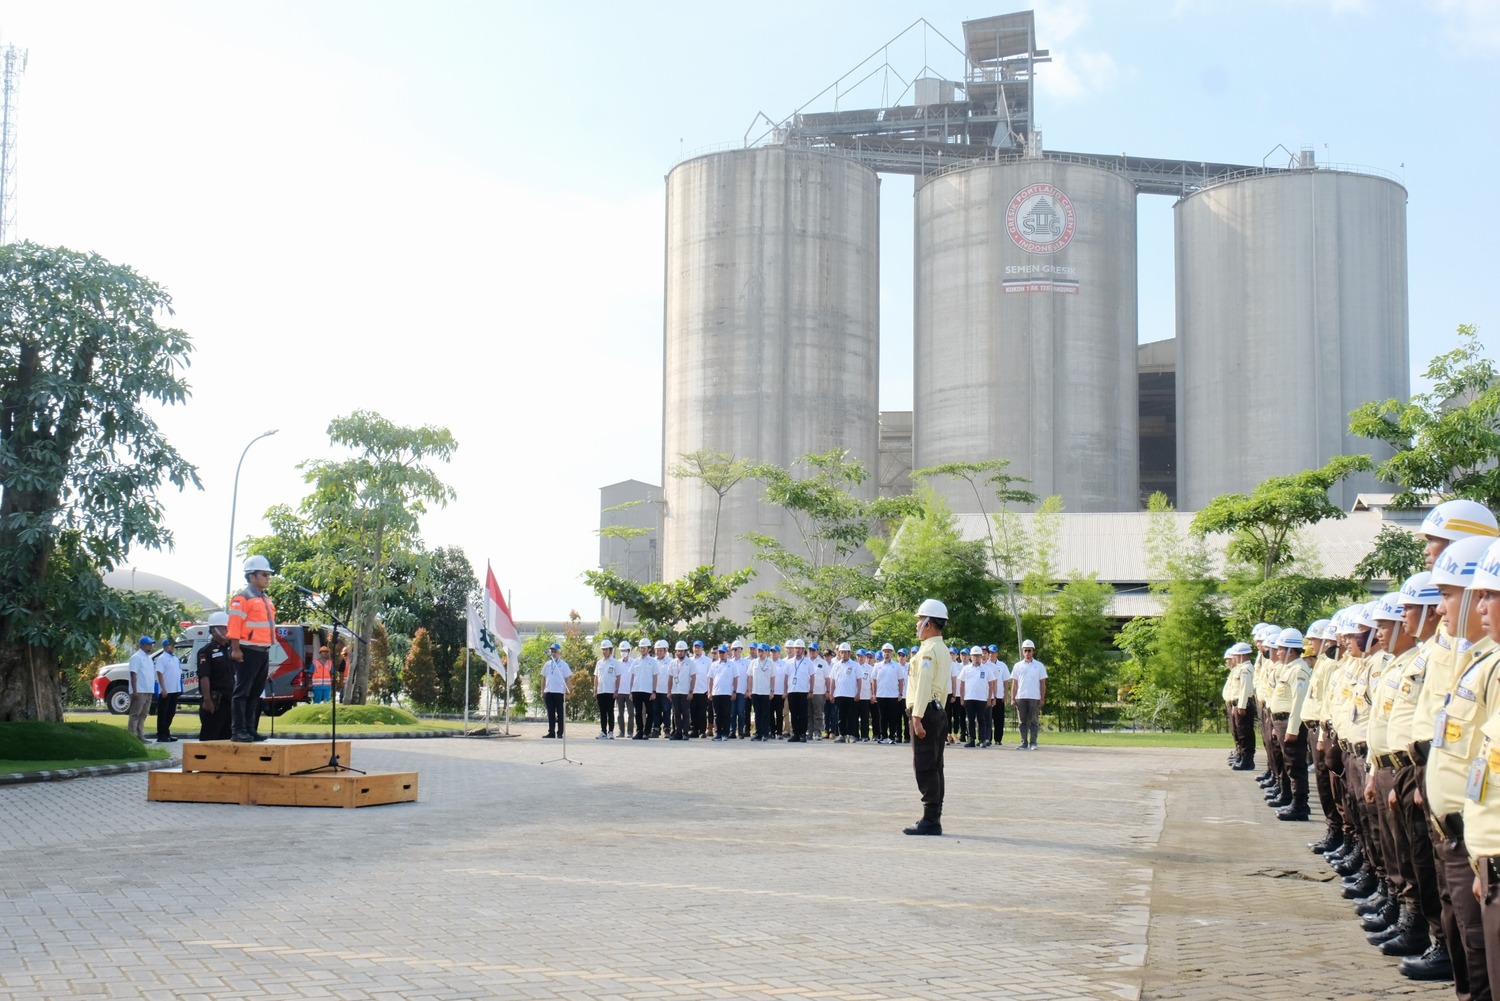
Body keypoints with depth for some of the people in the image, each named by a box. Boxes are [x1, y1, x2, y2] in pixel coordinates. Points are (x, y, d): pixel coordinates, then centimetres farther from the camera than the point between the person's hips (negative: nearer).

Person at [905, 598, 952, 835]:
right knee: (934, 768, 12)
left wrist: (917, 717, -24)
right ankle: (933, 818, 17)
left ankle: (930, 820, -9)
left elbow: (923, 685, -20)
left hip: (926, 712, -10)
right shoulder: (943, 649, 18)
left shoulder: (928, 650, -14)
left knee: (925, 768, -9)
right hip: (938, 713, 10)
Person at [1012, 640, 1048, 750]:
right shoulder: (1018, 666, 9)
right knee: (1023, 722, 3)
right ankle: (1024, 743, 6)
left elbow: (1043, 683, 4)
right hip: (1021, 697, 2)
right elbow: (1014, 683, 9)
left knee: (1034, 721, -1)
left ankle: (1033, 743, 0)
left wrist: (1042, 698, -3)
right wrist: (1012, 698, 2)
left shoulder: (1039, 666, 5)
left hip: (1034, 698, -2)